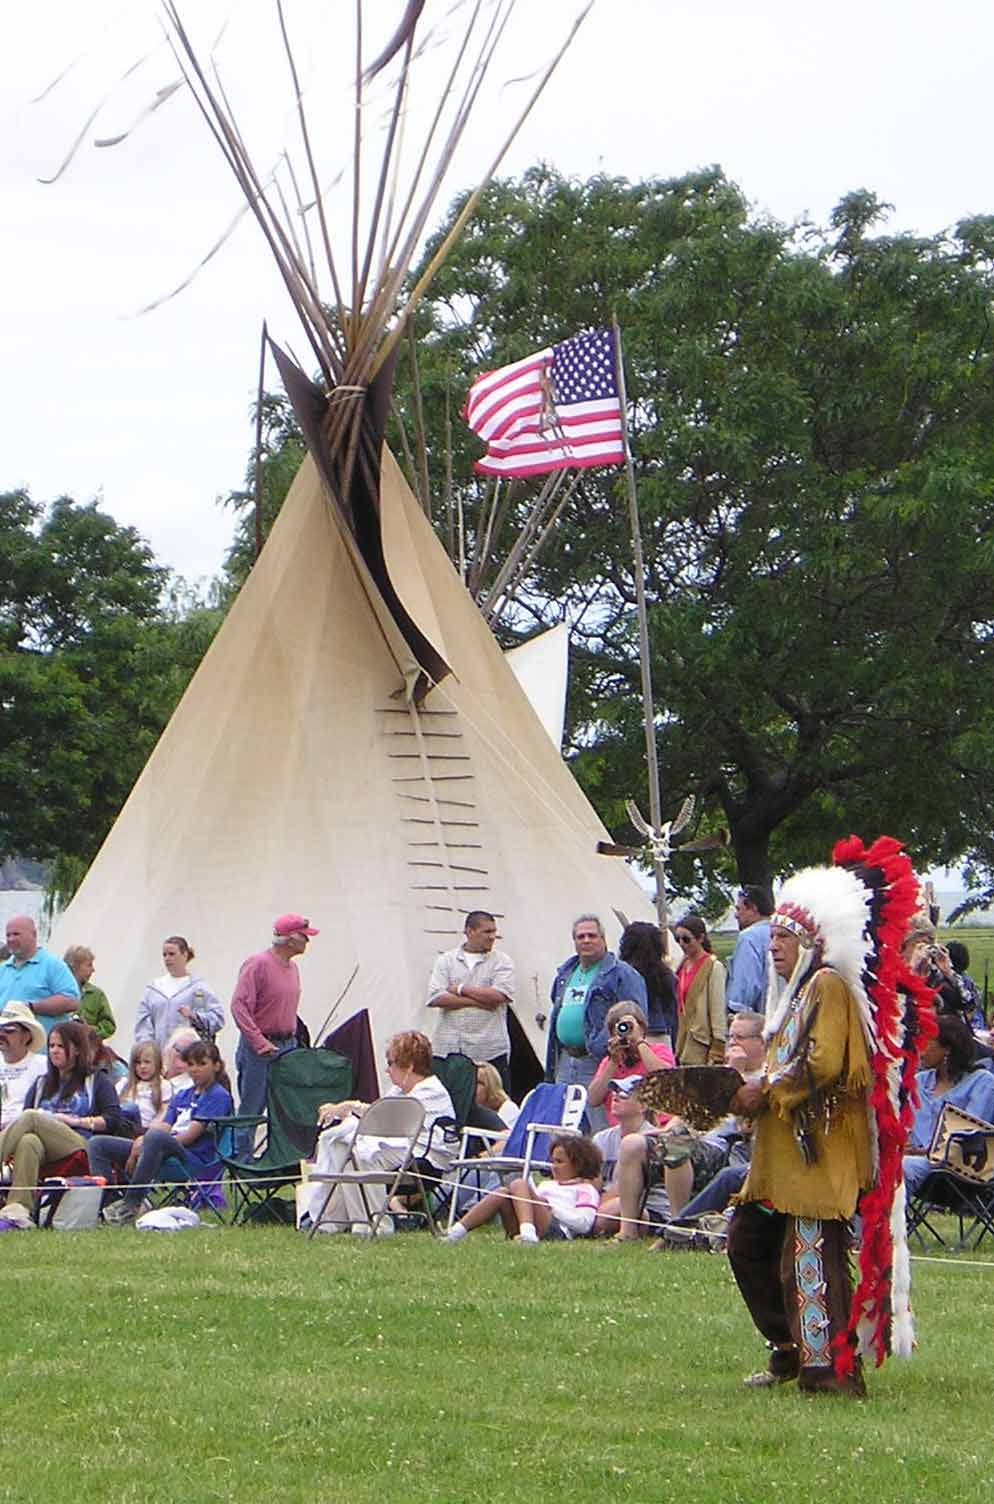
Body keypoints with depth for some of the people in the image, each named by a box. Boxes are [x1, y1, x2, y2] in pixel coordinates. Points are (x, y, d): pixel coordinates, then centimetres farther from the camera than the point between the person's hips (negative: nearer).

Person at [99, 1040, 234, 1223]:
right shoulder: (183, 1095, 25)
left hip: (197, 1161, -8)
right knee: (98, 1144, 0)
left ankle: (131, 1205, -39)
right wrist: (140, 1143, -10)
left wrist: (143, 1143, -10)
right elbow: (163, 1126, 13)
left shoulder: (218, 1096, 0)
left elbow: (190, 1135, -10)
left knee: (155, 1138, -42)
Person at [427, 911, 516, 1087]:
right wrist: (477, 1001, -10)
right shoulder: (446, 961, 10)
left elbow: (500, 995, -10)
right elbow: (435, 998, -4)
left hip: (490, 1051, -1)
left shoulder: (501, 961, 7)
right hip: (450, 1049, 1)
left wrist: (461, 989, -3)